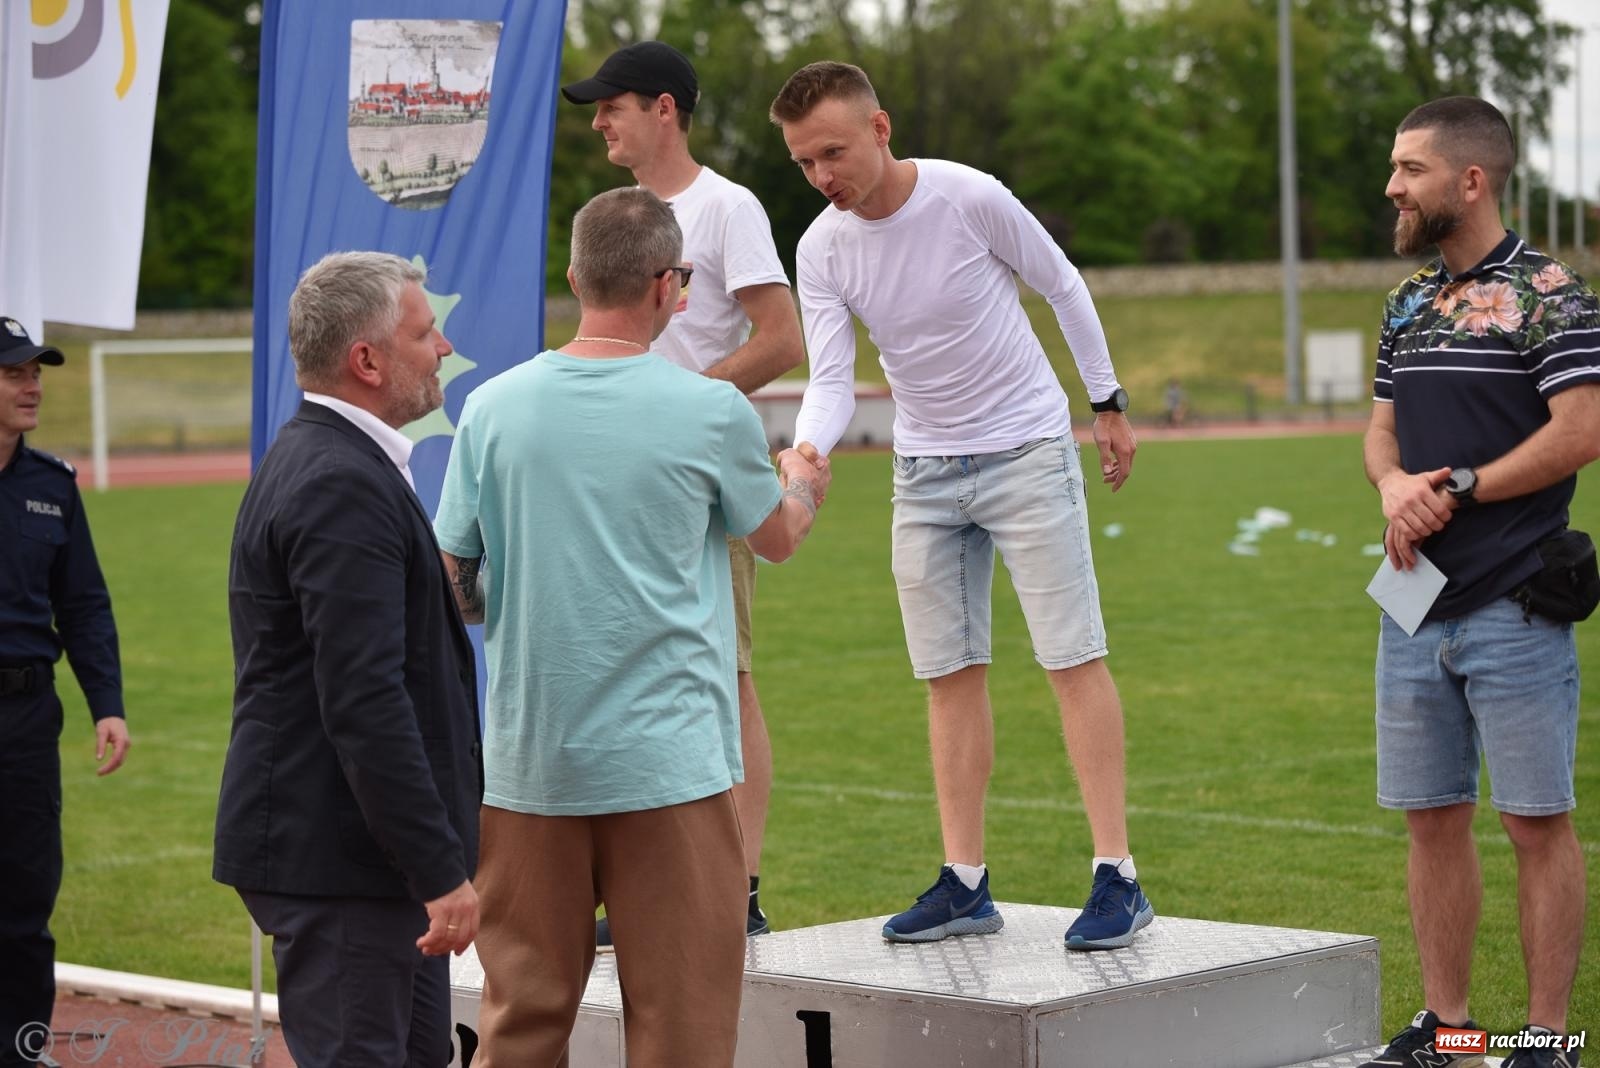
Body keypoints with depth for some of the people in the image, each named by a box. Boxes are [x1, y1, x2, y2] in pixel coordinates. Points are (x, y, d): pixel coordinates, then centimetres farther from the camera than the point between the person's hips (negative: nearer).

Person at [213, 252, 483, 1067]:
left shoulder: (317, 462, 15)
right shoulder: (342, 486, -19)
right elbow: (364, 702, -25)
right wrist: (442, 871, -24)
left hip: (351, 845, 11)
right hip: (336, 856, -11)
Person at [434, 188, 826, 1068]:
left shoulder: (493, 408, 0)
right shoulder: (710, 412, -6)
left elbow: (451, 585, 4)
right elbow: (776, 538, 12)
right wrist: (803, 487, 35)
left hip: (527, 761, 3)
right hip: (667, 760, -3)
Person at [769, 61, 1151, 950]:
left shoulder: (971, 199, -18)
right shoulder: (822, 251, -7)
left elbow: (1065, 287, -3)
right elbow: (832, 381, -10)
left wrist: (1111, 404, 2)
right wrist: (808, 451, -31)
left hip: (1028, 451, -4)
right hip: (925, 470, 5)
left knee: (1074, 657, -7)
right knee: (952, 674, 5)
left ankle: (1118, 878, -6)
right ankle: (966, 884, 10)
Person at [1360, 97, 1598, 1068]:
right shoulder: (1408, 303, 16)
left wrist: (1454, 492, -12)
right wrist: (1397, 487, -5)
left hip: (1515, 606, -7)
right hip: (1417, 607, 7)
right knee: (1433, 818, 10)